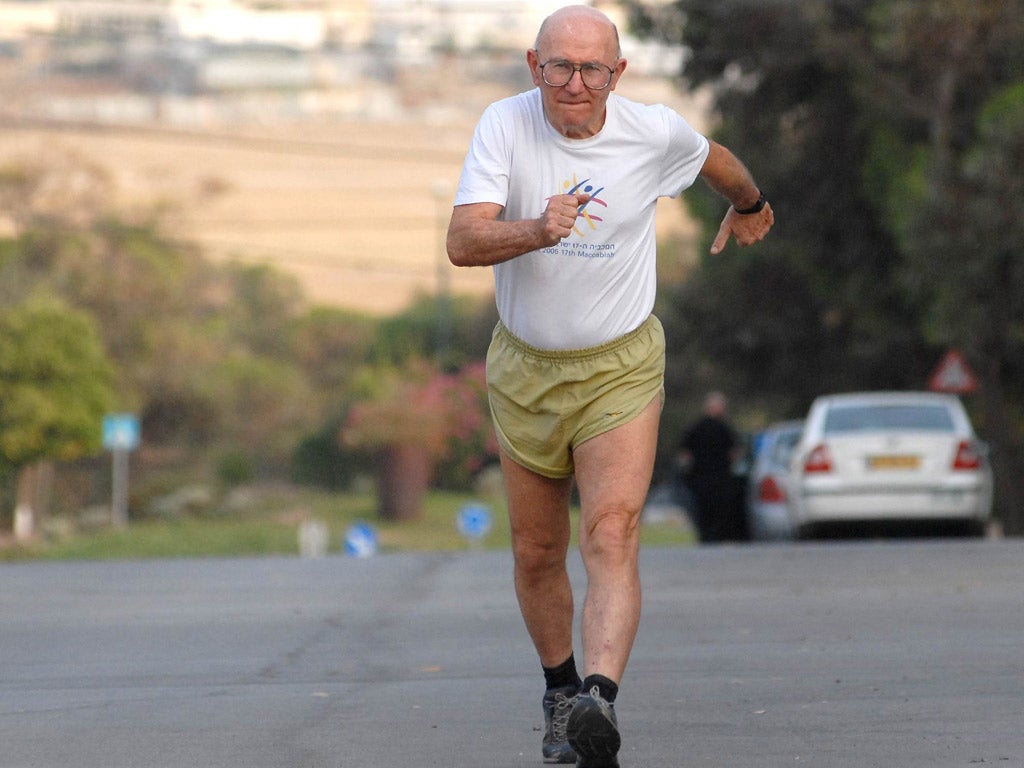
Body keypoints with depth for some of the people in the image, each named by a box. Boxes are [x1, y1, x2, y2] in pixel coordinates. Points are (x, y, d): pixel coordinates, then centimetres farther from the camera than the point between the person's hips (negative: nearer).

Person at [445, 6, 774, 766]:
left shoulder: (655, 133, -11)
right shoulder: (505, 126, -13)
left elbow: (718, 161, 14)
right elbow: (463, 241, -25)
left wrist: (749, 206, 35)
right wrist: (537, 232, -44)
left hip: (620, 367, -2)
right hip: (525, 369, 2)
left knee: (612, 540, -20)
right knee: (537, 554, 13)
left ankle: (600, 700, -36)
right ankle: (561, 690, 36)